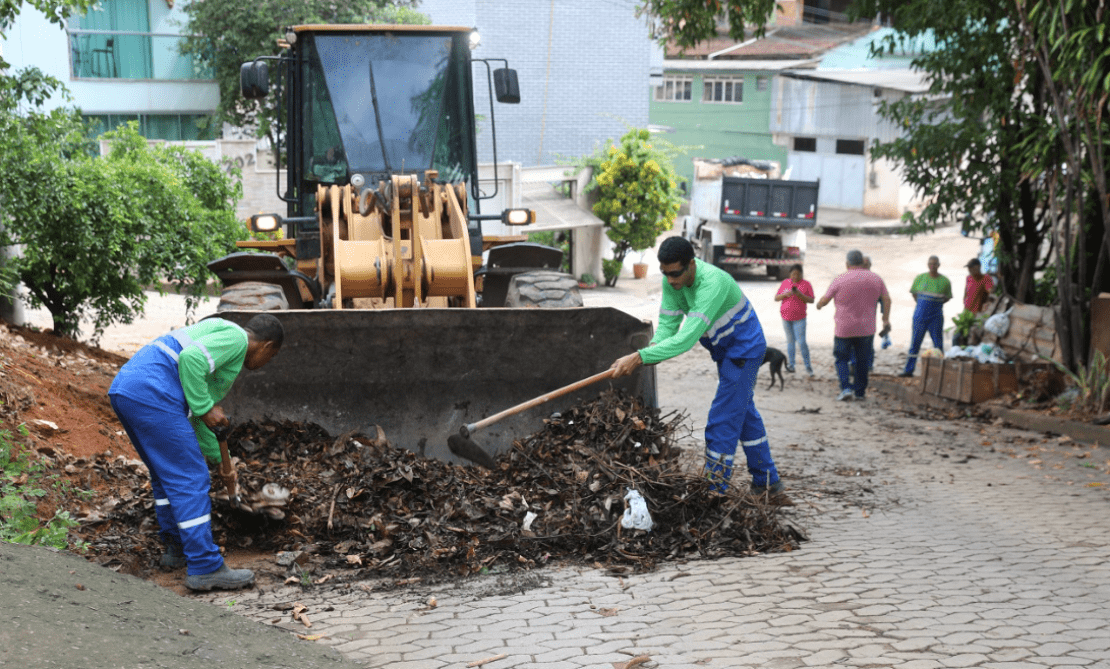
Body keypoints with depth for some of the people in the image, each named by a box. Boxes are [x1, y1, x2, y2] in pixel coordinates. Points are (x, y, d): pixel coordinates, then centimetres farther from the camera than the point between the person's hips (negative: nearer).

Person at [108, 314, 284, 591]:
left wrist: (220, 459, 46)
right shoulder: (236, 337, 2)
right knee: (189, 479, -5)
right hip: (152, 393, -10)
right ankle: (205, 568, -3)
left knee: (165, 475, 25)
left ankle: (176, 548, 36)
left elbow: (195, 416, 38)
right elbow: (190, 359, -17)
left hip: (122, 388, 10)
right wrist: (206, 408, -7)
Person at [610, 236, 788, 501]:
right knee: (744, 412, 18)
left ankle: (715, 491, -4)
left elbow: (688, 337, -44)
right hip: (724, 349, 9)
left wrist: (640, 357, -49)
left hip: (744, 348, -9)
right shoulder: (672, 280, -13)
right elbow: (668, 323, -12)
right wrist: (654, 347, -35)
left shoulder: (712, 283, -38)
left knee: (722, 420, -11)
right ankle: (767, 482, 30)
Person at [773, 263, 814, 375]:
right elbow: (776, 298, 6)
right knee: (790, 341, 9)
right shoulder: (785, 283, 6)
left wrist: (800, 295, -21)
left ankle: (808, 366, 2)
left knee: (801, 342, -9)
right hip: (786, 317, 3)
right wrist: (785, 294, -13)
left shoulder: (806, 284, -3)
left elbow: (811, 300, -6)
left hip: (799, 318, -3)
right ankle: (791, 365, 16)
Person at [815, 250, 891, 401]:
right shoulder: (875, 278, 1)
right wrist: (886, 319, 11)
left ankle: (846, 388, -7)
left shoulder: (840, 280, -9)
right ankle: (860, 392, 14)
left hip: (844, 329, -3)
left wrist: (819, 305, 20)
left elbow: (825, 300, -2)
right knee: (863, 361, 13)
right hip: (866, 329, 3)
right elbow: (886, 299, 3)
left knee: (842, 359, 9)